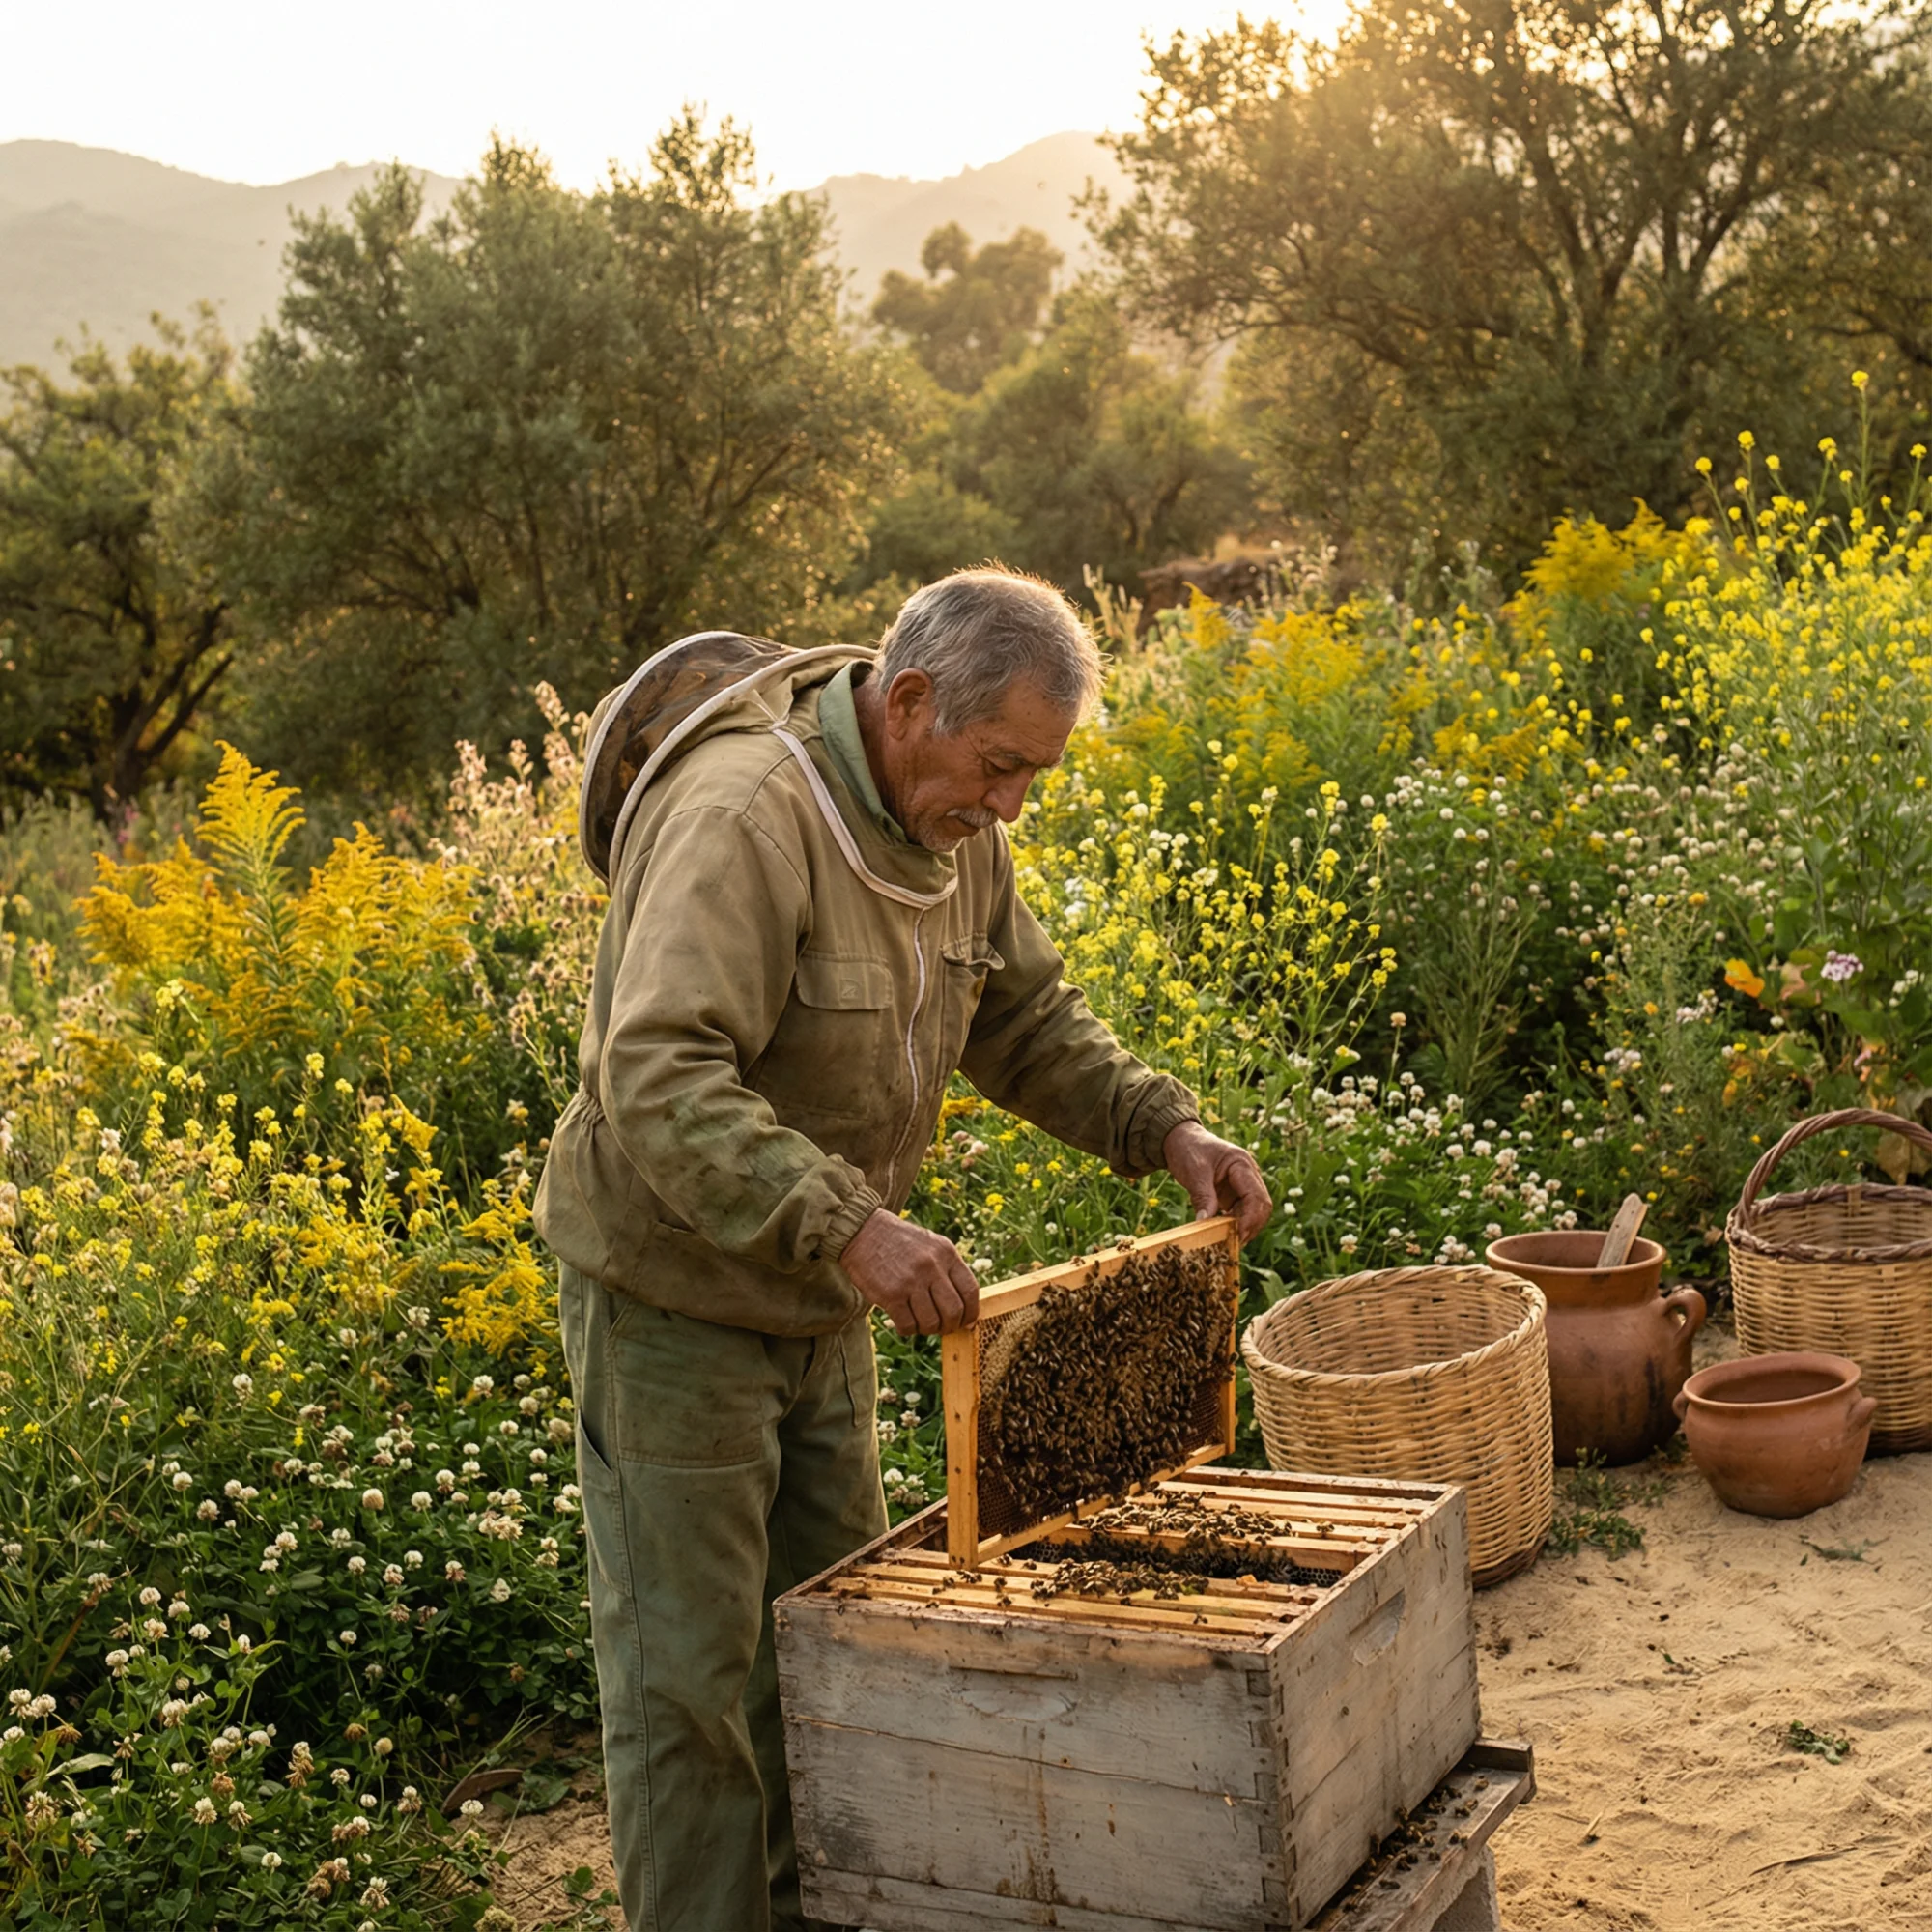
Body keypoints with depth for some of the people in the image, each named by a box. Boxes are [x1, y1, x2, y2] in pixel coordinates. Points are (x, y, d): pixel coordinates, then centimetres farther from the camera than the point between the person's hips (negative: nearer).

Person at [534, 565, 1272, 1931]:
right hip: (678, 1295, -8)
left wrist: (1164, 1125, -3)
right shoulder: (744, 816, -29)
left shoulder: (952, 825, -2)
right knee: (691, 1671, 2)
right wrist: (849, 1222, -47)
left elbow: (1026, 1020, 12)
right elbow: (660, 1086, -39)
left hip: (823, 1305, 8)